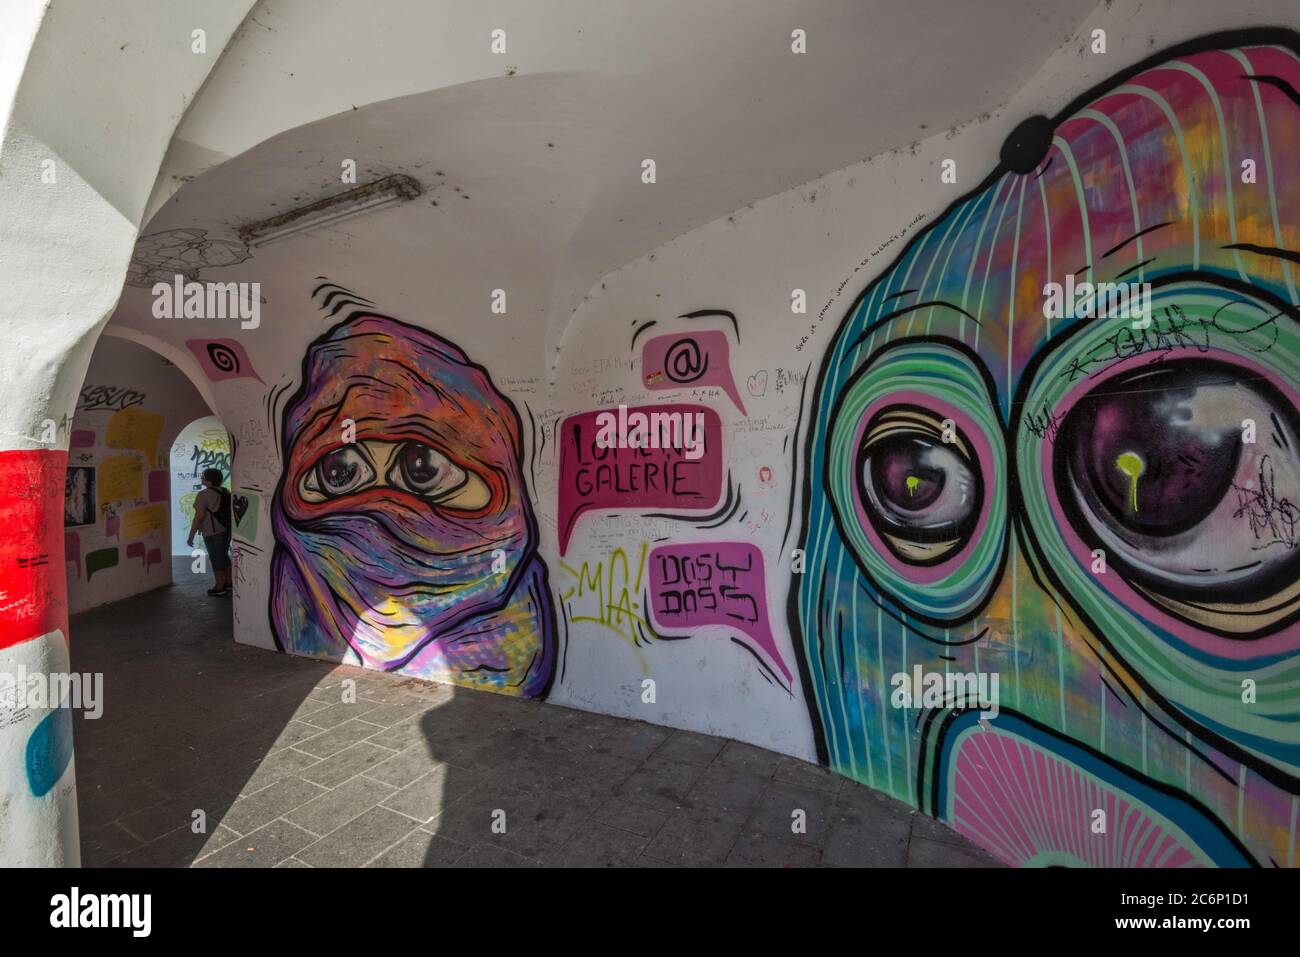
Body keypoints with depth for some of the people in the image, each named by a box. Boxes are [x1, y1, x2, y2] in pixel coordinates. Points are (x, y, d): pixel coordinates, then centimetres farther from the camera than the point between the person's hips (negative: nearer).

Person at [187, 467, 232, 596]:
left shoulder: (203, 495, -15)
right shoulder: (225, 492, 8)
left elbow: (198, 517, -18)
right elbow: (231, 511, 14)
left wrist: (191, 536, -12)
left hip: (212, 532, -7)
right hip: (226, 530, 7)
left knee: (216, 559, 1)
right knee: (224, 556, 17)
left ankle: (220, 587, 8)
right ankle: (229, 583, 23)